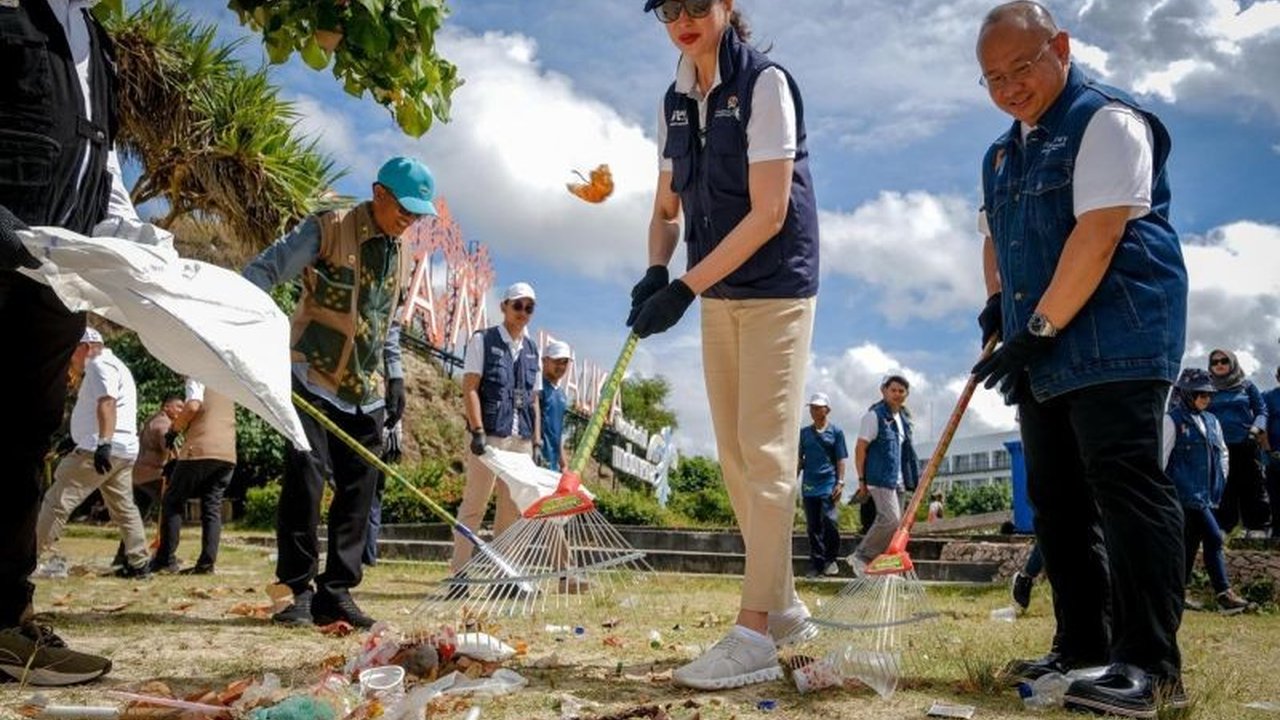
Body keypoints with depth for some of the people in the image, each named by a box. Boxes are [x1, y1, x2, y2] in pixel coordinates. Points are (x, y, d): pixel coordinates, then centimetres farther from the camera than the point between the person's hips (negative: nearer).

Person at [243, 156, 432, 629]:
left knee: (358, 490, 2)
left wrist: (394, 377, 15)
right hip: (314, 379, -6)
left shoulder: (401, 256, 14)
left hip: (367, 392, 6)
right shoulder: (328, 228, -5)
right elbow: (265, 269, -11)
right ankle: (298, 589, -1)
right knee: (305, 478, -12)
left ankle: (336, 592, 9)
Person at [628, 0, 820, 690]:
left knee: (765, 454, -10)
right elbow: (667, 209, 13)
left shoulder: (765, 82, -11)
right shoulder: (675, 101, 9)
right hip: (718, 295, 7)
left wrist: (684, 288, -23)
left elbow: (768, 213, -19)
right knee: (735, 457, 9)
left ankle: (754, 632, -7)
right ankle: (784, 607, 21)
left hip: (776, 288, -7)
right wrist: (655, 273, -7)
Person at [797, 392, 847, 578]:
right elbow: (799, 459, 15)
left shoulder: (836, 432, 5)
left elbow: (841, 459, 3)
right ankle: (816, 562, 12)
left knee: (829, 520, -15)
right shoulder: (804, 432, 13)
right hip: (809, 485, 3)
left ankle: (831, 559, 3)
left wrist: (840, 482, -6)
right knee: (813, 526, 4)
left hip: (829, 484, -3)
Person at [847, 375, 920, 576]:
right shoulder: (874, 415, -8)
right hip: (880, 478, -9)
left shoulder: (903, 417, 17)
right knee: (891, 519, -18)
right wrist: (861, 479, -13)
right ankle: (860, 556, -7)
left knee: (897, 522, 7)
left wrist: (913, 478, 19)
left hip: (898, 479, 9)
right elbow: (860, 448, -11)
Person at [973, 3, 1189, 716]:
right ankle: (1083, 648, 18)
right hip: (1046, 352, 9)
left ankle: (1150, 663, -7)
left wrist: (1038, 328, -19)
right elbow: (996, 235, 29)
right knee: (1057, 498, 9)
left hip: (1114, 341, -9)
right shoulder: (1004, 153, 20)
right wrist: (998, 302, 10)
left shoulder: (1106, 119, -7)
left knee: (1125, 485, -12)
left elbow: (1098, 234, -18)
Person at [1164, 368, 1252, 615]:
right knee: (1213, 538, -6)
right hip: (1185, 493, -7)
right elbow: (1160, 457, -11)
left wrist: (1220, 480, 13)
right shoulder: (1173, 420, -8)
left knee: (1191, 543, 7)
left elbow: (1223, 453, 26)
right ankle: (1224, 594, 1)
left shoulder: (1211, 421, 14)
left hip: (1204, 495, 7)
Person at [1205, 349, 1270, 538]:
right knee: (1221, 488, 3)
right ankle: (1221, 527, 9)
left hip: (1246, 445, -1)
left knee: (1252, 487, 1)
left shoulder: (1247, 385, 8)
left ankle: (1258, 527, 6)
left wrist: (1256, 429, -11)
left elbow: (1261, 411, 7)